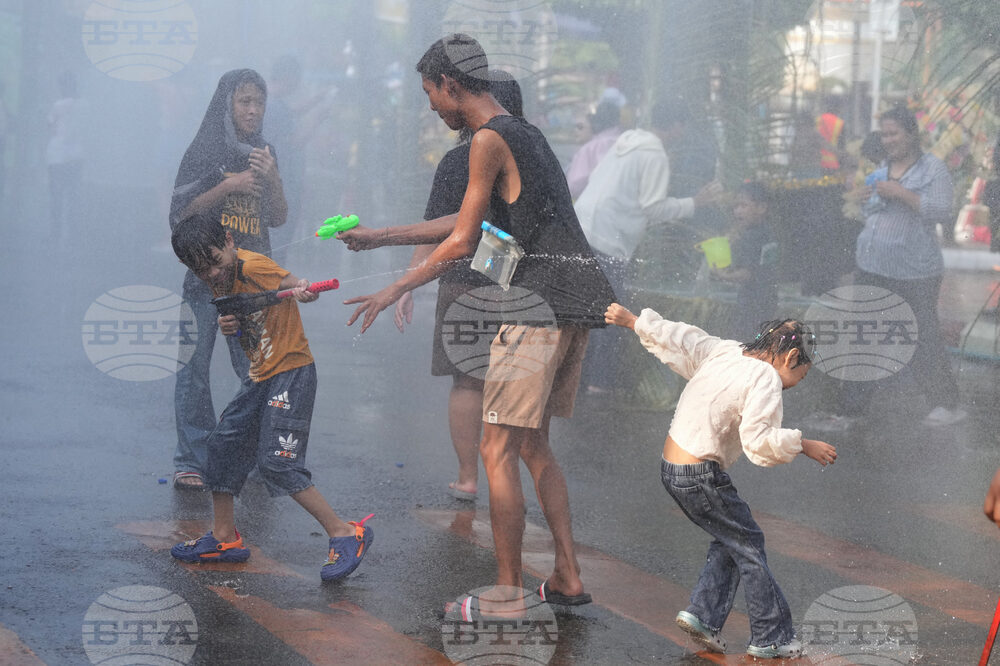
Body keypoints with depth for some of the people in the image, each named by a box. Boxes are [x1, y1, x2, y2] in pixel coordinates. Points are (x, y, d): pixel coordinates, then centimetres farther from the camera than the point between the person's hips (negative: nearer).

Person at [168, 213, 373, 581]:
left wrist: (302, 289, -54)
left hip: (292, 372, -9)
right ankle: (224, 538, 27)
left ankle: (345, 533, -8)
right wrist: (227, 325, -5)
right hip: (260, 376, 9)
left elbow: (289, 281, -30)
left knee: (276, 460, -15)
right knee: (224, 442, 12)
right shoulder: (220, 281, 7)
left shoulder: (252, 266, -18)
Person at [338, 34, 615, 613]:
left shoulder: (490, 139, -7)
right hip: (579, 302, 10)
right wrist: (377, 237, 34)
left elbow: (462, 243, -6)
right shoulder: (525, 133, 22)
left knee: (498, 449, -6)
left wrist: (393, 292, 4)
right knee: (534, 445, 16)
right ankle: (569, 578, 14)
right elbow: (467, 223, 29)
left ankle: (508, 593, -5)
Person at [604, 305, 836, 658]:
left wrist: (633, 321, 29)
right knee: (749, 546, 2)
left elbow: (674, 335, 18)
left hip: (670, 468, 9)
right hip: (701, 475, -9)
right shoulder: (766, 378, -14)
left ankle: (702, 613, 10)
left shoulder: (724, 351, 8)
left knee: (729, 542, 18)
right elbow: (757, 440, -25)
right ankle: (770, 637, 8)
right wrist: (802, 445, -15)